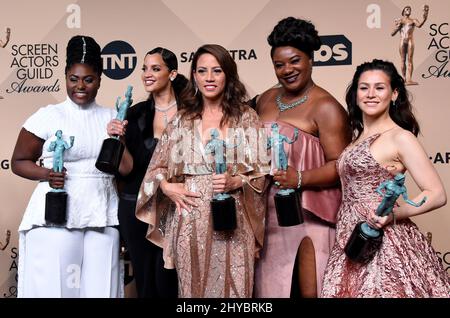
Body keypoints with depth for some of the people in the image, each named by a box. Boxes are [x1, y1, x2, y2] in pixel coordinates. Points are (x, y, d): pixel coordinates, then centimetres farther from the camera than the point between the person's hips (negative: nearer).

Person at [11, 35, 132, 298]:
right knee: (54, 284, 1)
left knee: (99, 286, 6)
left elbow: (126, 167, 7)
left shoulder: (111, 117, 9)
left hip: (102, 217, 3)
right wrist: (46, 174, -15)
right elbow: (19, 162, 3)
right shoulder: (48, 116, -2)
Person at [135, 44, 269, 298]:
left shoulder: (246, 117, 3)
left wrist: (236, 182, -14)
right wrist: (167, 187, -4)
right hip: (190, 221, 2)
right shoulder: (182, 120, 9)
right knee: (192, 287, 9)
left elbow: (261, 172, 2)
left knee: (230, 287, 1)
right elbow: (158, 166, 14)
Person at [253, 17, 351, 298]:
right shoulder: (266, 99, 12)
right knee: (270, 285, 15)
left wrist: (300, 178, -25)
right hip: (268, 213, 7)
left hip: (307, 213, -7)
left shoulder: (325, 107, -11)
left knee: (309, 290, 1)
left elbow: (342, 166, -15)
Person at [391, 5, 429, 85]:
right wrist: (398, 26, -5)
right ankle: (404, 78, 5)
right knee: (403, 60, 1)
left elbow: (419, 25, -12)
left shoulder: (413, 21, 12)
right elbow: (392, 34, 10)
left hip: (410, 41, -1)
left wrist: (425, 18, -29)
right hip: (402, 42, 1)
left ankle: (409, 79, -17)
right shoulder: (399, 21, 15)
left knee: (409, 60, -8)